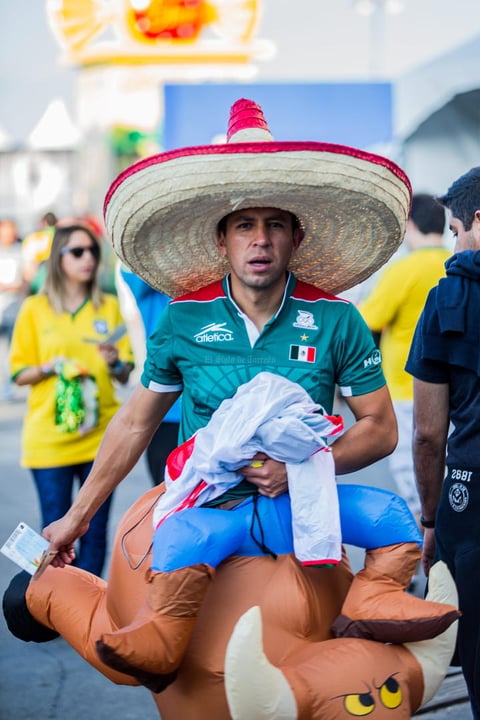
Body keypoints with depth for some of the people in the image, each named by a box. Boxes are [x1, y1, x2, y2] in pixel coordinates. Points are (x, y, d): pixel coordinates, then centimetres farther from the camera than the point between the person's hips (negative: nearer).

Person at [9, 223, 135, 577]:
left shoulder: (110, 306, 7)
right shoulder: (35, 309, 2)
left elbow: (126, 374, 7)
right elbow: (19, 373, 3)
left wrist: (115, 362, -14)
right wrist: (51, 367, -15)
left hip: (100, 436, 2)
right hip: (49, 438, -2)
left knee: (95, 532, 5)